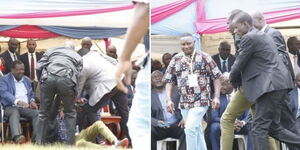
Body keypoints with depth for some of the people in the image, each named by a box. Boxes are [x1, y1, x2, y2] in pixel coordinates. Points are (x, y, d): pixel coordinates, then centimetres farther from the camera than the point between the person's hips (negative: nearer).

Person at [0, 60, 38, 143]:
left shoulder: (27, 80, 24)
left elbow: (31, 94, 30)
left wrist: (32, 101, 2)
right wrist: (17, 101, -30)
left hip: (26, 107, 4)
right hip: (11, 107, -4)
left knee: (37, 113, -27)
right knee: (14, 113, -39)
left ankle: (36, 136, -45)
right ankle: (17, 137, -62)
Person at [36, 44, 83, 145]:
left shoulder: (51, 50, 32)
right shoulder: (78, 57, 31)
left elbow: (39, 67, 18)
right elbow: (78, 76, 17)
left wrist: (41, 81, 30)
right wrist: (74, 97, 22)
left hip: (48, 77, 1)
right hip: (66, 80, -1)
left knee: (44, 112, 14)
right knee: (70, 113, 16)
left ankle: (40, 142, 15)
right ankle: (70, 143, 12)